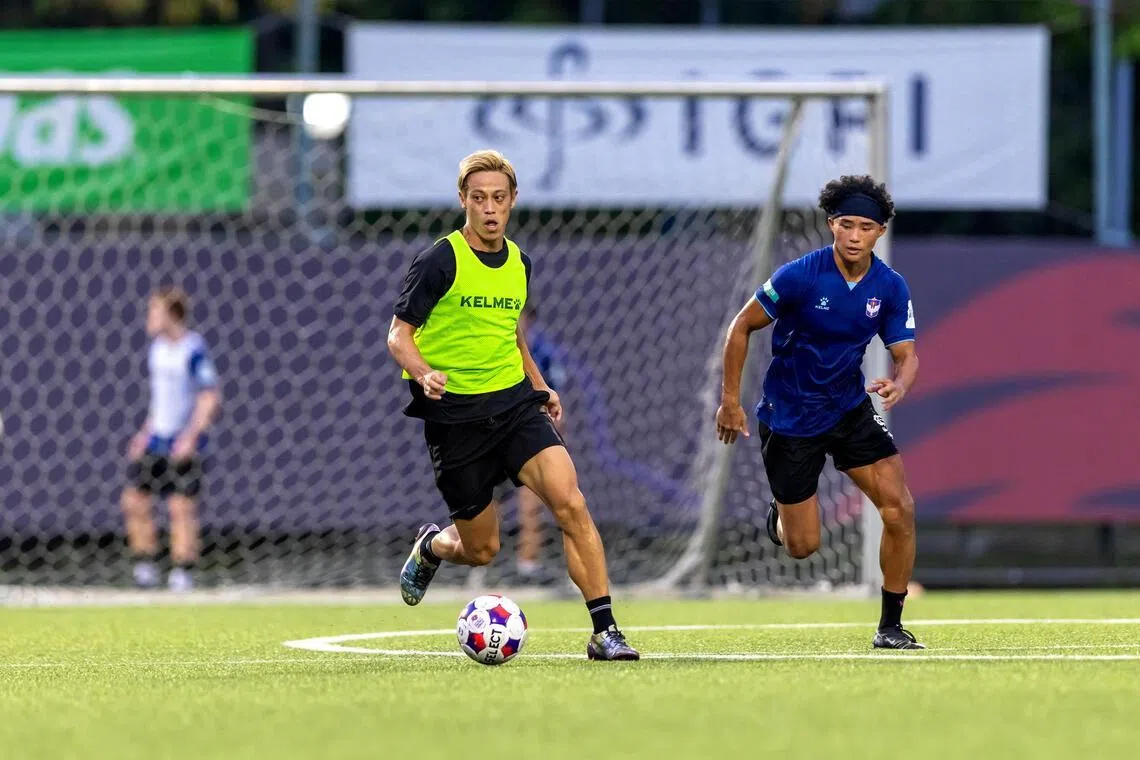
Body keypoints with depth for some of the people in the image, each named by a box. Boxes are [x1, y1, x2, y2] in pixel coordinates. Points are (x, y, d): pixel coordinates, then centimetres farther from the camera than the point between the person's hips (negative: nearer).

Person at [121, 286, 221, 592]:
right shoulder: (157, 347, 10)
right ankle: (144, 566, 12)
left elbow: (211, 398, -15)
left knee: (182, 507, -5)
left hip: (183, 443, -8)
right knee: (135, 500, 3)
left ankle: (183, 574, 1)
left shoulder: (193, 350, -14)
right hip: (157, 438, 8)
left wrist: (190, 436, -21)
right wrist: (146, 432, 18)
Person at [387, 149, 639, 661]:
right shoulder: (439, 262, -9)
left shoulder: (518, 263, 10)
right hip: (455, 415, -4)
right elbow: (399, 335, -9)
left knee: (570, 504, -19)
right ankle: (431, 546, 43)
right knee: (481, 550, 5)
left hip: (514, 403, 4)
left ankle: (605, 631, -18)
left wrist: (540, 387, 15)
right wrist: (424, 374, -30)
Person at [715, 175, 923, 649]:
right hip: (790, 418, -3)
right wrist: (730, 400, -9)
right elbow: (741, 327, -9)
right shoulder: (799, 276, -20)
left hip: (851, 409, 3)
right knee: (803, 547, -1)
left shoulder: (891, 288, -8)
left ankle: (891, 626, 1)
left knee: (900, 509, -13)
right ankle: (781, 516, 39)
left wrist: (898, 384, -27)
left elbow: (906, 356, -3)